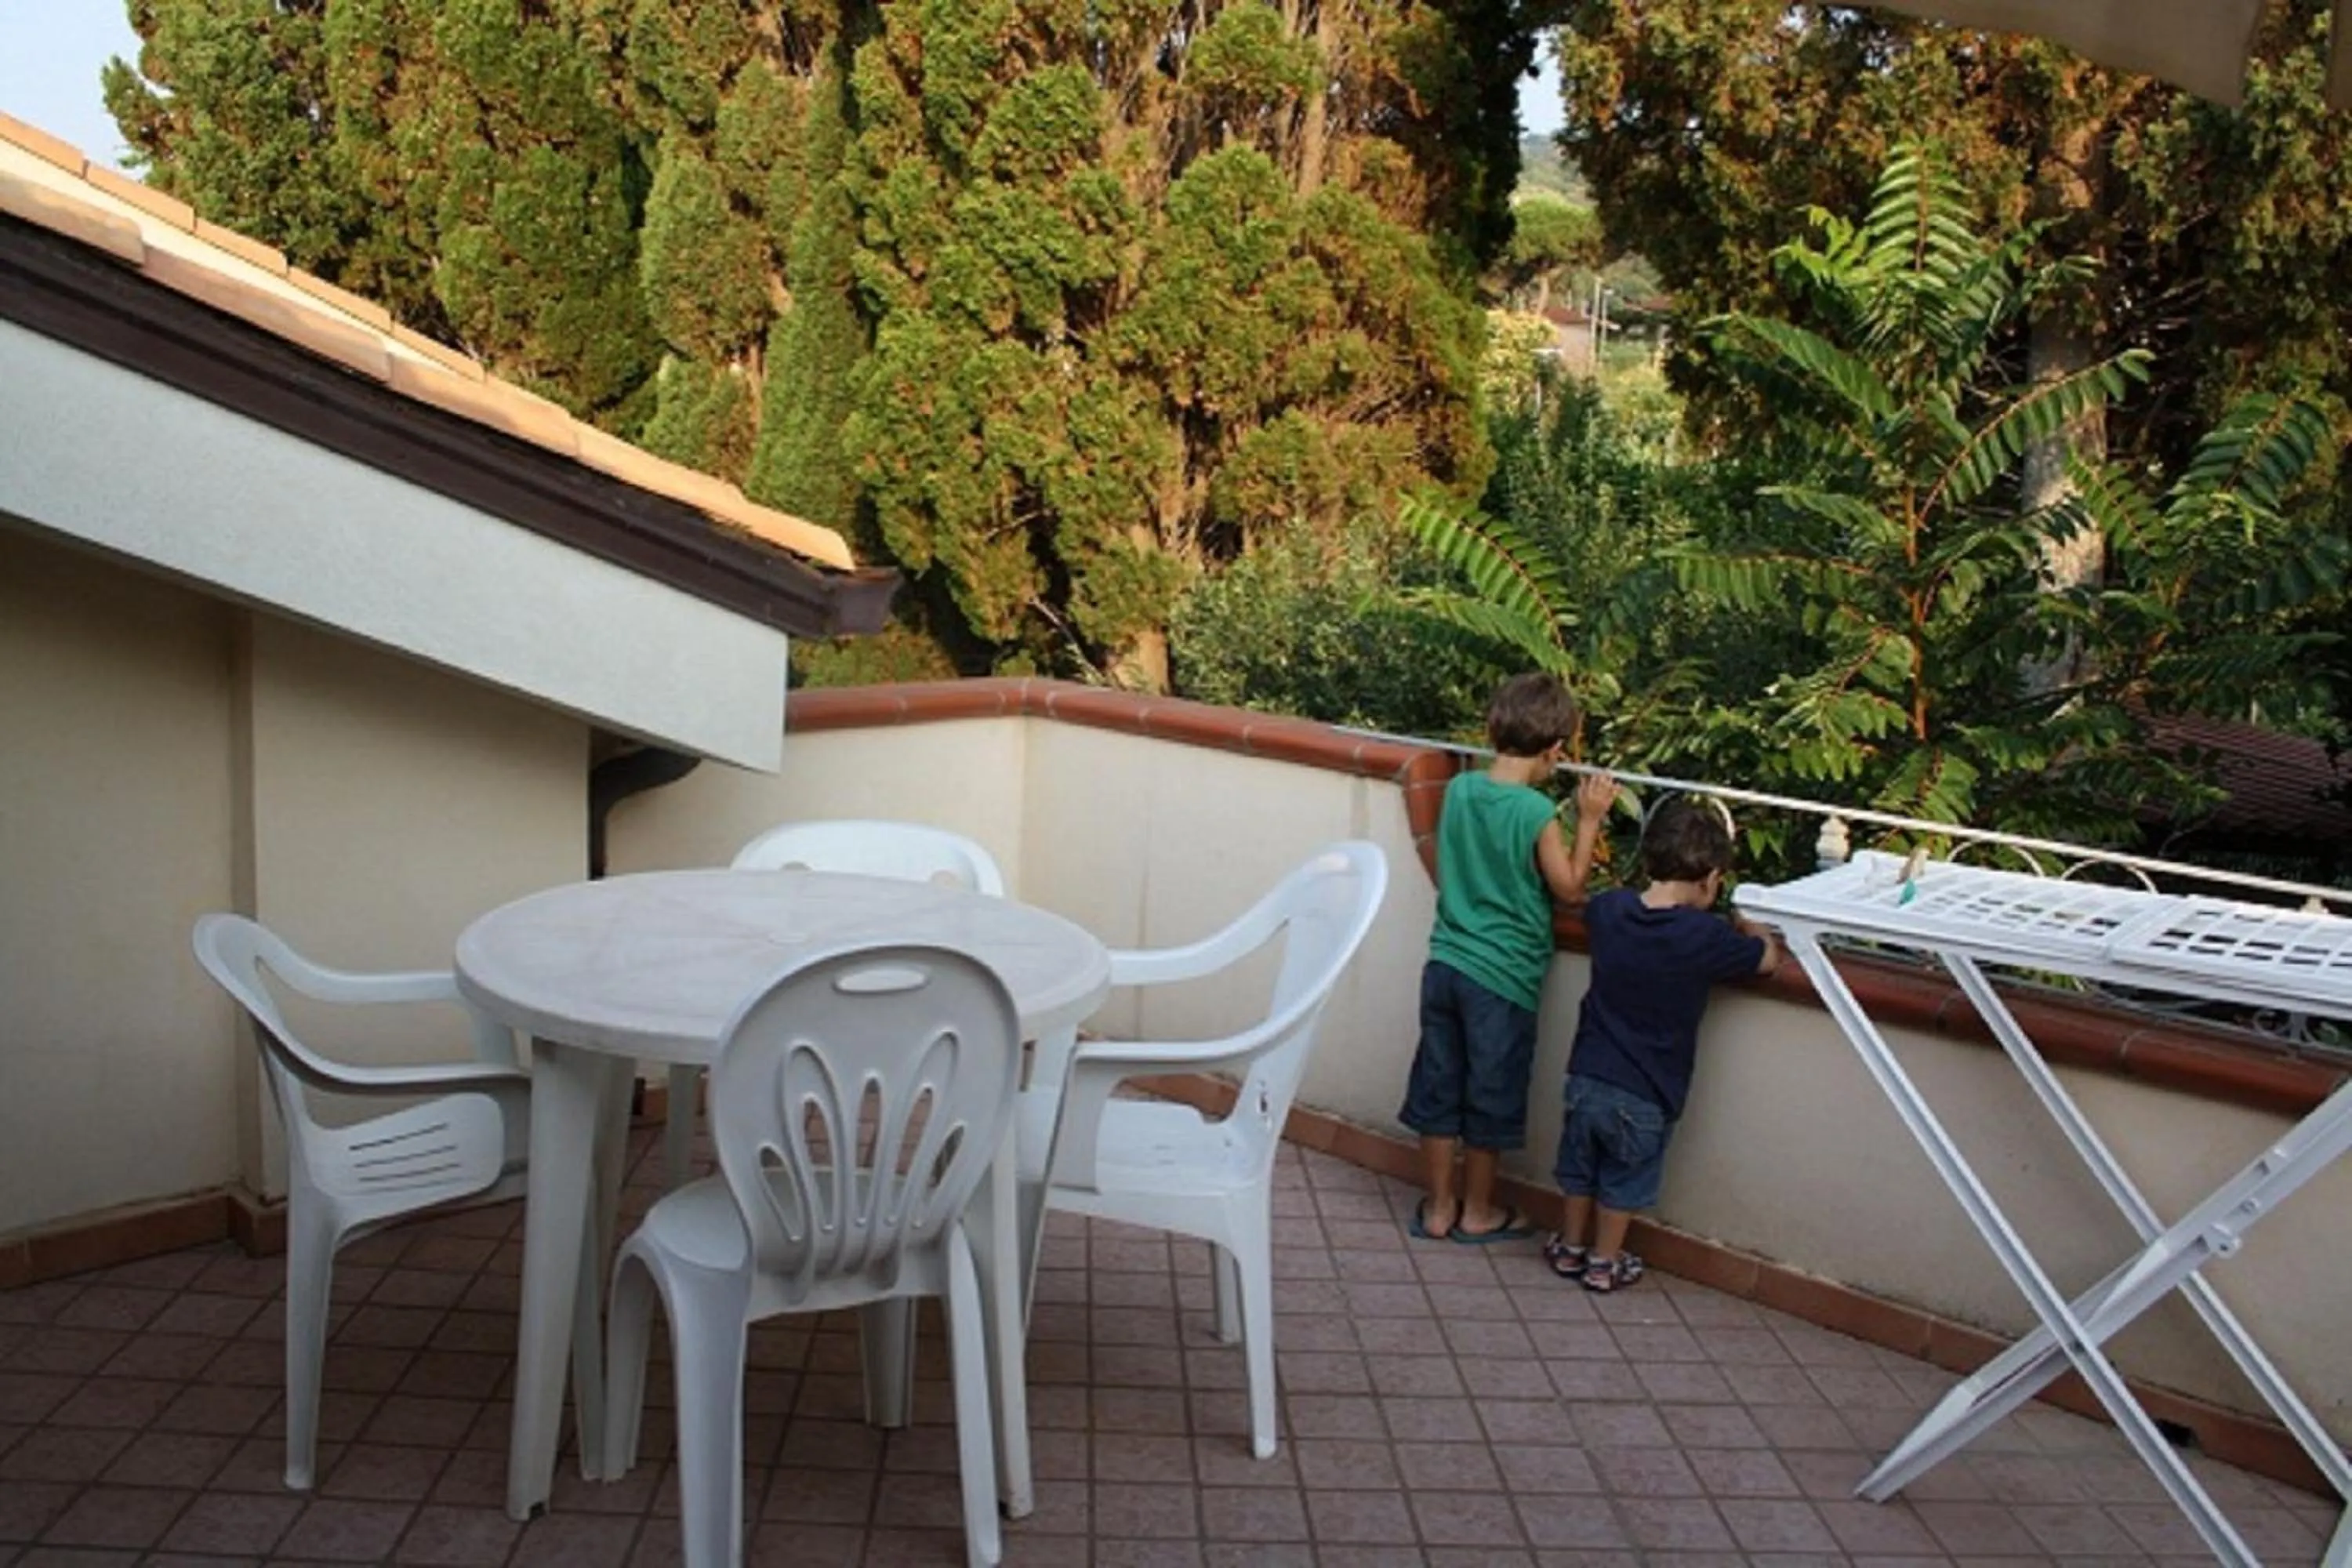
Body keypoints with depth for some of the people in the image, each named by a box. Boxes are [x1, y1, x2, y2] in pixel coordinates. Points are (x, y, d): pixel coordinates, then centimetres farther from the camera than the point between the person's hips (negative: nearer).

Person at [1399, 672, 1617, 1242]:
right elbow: (1570, 889, -8)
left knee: (1439, 1086, 14)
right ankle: (1477, 1212, 26)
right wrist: (1589, 821, -3)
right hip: (1503, 976, -5)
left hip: (1446, 963, 5)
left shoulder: (1459, 789, -1)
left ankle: (1439, 1207, 26)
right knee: (1489, 1095, 11)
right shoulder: (1537, 813, -18)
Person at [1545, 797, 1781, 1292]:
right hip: (1644, 1094, -4)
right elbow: (1768, 958, -5)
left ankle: (1570, 1246, 40)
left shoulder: (1609, 910, -7)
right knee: (1624, 1180, 18)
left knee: (1580, 1168, 24)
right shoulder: (1706, 937, -21)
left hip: (1587, 1075, 4)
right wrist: (1750, 929, 14)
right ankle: (1605, 1262, 33)